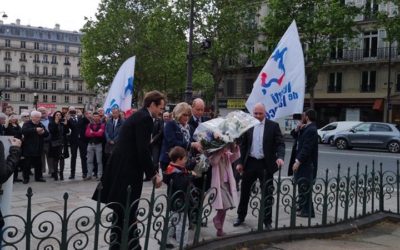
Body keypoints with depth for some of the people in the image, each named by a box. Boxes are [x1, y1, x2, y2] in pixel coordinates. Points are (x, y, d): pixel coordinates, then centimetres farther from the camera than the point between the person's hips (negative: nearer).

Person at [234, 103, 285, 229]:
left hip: (265, 164, -2)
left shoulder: (273, 126, -2)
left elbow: (280, 143, -6)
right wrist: (240, 162, 4)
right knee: (245, 191, 12)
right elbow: (243, 145, 8)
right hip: (250, 162, 2)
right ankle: (241, 216, 28)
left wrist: (280, 157, -24)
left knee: (267, 193, 5)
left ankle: (267, 221, 17)